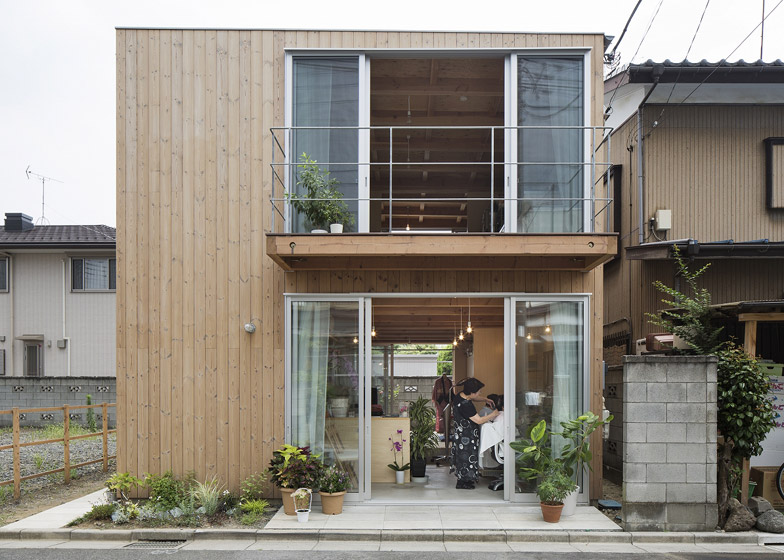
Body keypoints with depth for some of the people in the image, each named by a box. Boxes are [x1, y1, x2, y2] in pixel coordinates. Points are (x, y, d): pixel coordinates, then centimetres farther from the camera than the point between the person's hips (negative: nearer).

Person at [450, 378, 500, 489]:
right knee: (466, 457, 4)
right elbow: (479, 420, -26)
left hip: (460, 433, 10)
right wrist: (493, 414, -14)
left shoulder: (461, 395, -3)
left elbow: (474, 398, 20)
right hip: (466, 436, -10)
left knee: (461, 456, 20)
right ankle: (462, 483, 17)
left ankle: (462, 479, 34)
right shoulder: (465, 405, -32)